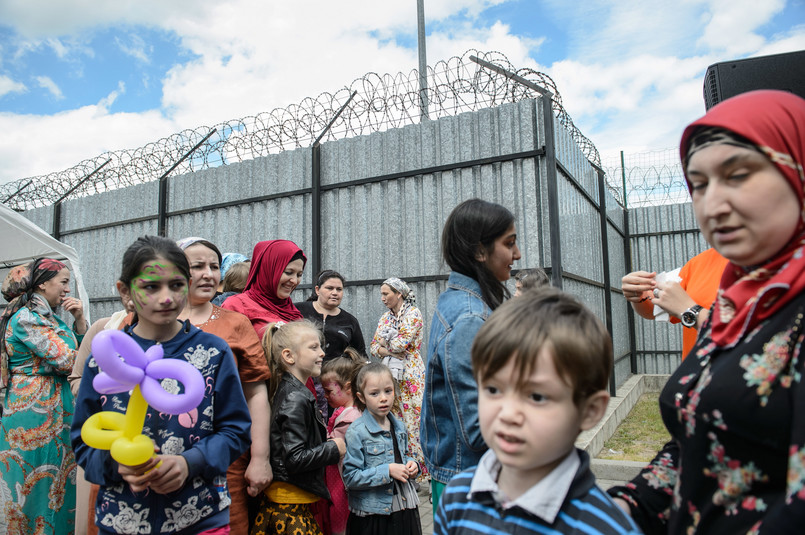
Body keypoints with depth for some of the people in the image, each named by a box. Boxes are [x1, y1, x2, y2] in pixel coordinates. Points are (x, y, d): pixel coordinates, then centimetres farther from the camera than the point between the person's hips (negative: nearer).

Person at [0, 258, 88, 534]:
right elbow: (67, 361, -20)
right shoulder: (27, 317, -16)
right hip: (37, 413, -9)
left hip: (54, 410, 9)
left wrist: (79, 319, 0)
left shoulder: (48, 315, 13)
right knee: (42, 483, 2)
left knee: (59, 483, 14)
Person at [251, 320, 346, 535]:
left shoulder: (292, 392, 7)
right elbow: (295, 459, -24)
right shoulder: (295, 400, -21)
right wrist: (334, 449, -14)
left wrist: (325, 439, 7)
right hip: (291, 502, -9)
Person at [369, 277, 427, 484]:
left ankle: (420, 472, 4)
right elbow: (374, 346, 9)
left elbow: (402, 343, -17)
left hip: (410, 377, -6)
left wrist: (386, 341, 0)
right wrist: (388, 351, -10)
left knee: (411, 422, -6)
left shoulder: (413, 314, -5)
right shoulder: (385, 317, 15)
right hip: (389, 375, 6)